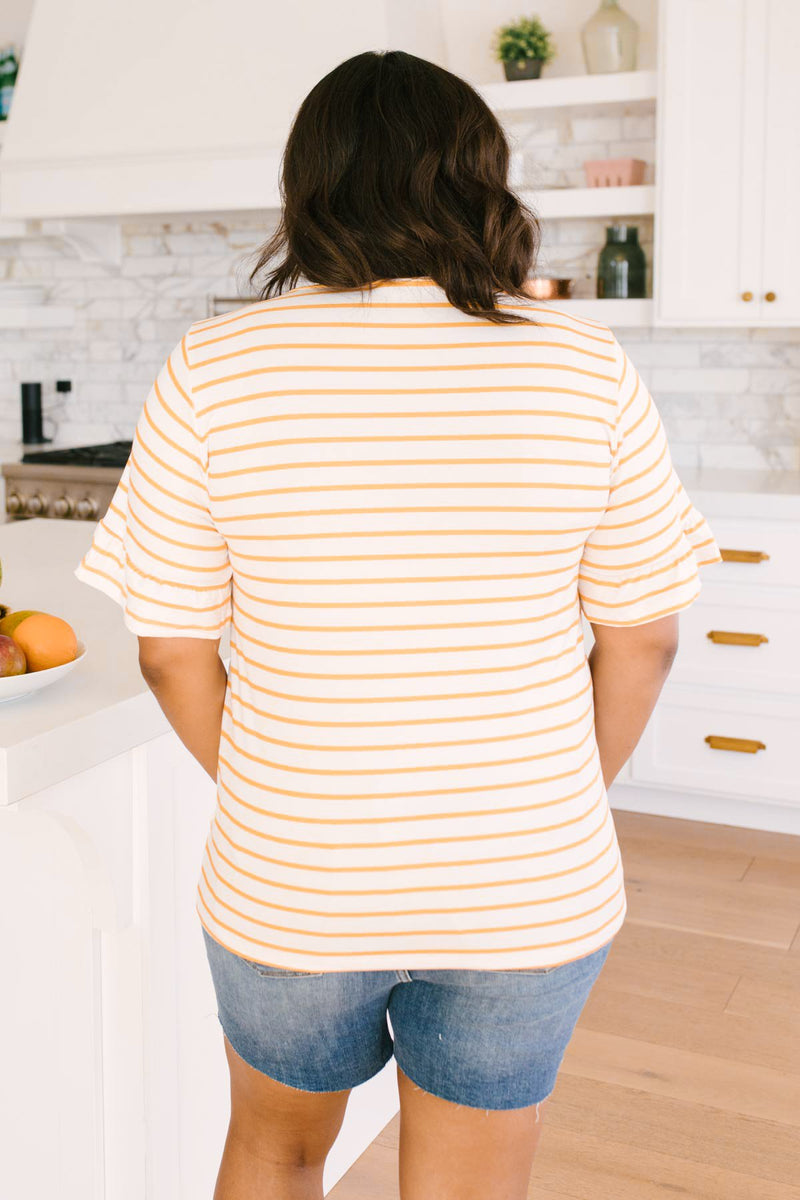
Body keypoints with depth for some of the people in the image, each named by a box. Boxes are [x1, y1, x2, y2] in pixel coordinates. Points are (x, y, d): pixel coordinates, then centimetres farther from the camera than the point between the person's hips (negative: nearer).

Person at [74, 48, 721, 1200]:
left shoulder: (213, 374, -11)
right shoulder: (585, 367, -8)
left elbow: (173, 653, -6)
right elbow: (640, 641, -3)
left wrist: (270, 804, 10)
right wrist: (555, 809, 12)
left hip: (291, 888, 0)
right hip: (526, 896, 1)